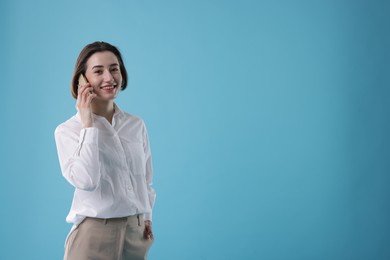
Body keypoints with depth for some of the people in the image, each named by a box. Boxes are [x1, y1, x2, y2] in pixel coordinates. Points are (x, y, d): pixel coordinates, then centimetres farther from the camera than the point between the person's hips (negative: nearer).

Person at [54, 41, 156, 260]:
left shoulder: (136, 125, 5)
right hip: (95, 232, -3)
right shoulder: (67, 131, -7)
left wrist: (147, 216, 8)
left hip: (136, 230, 4)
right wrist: (88, 125, -17)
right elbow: (86, 181, -21)